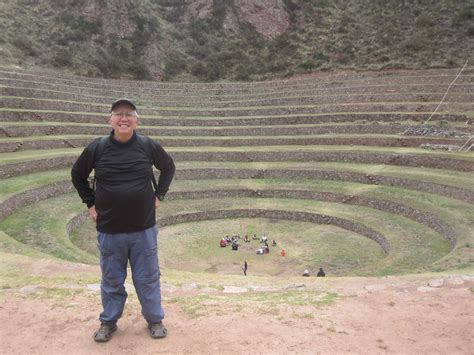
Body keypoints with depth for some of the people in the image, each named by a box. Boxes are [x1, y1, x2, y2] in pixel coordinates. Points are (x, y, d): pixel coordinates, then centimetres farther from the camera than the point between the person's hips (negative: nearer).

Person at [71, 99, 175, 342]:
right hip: (109, 230, 1)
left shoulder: (149, 146, -5)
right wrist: (90, 202, 6)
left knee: (148, 278, 11)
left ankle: (155, 319, 30)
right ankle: (108, 321, 35)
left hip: (144, 229, 0)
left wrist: (158, 195, 6)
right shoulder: (97, 148, -5)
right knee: (112, 280, 15)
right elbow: (77, 175, 12)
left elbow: (168, 167, 13)